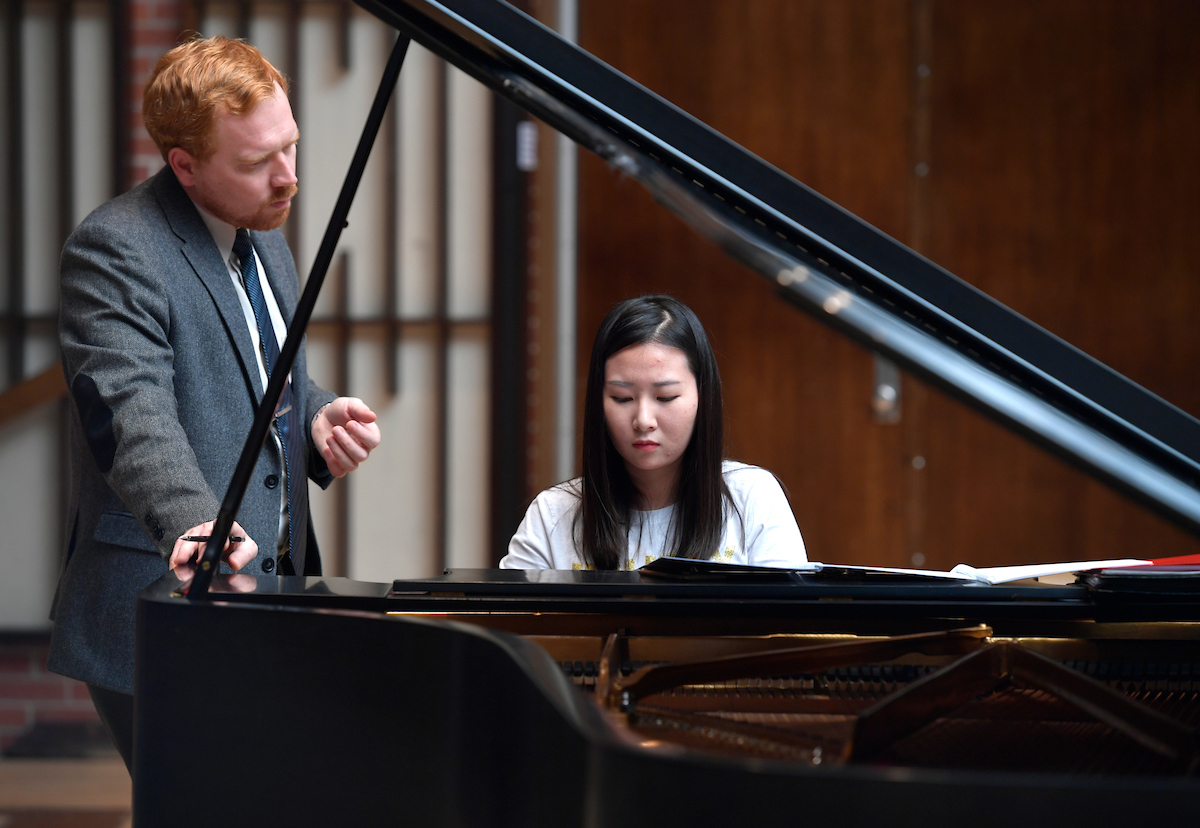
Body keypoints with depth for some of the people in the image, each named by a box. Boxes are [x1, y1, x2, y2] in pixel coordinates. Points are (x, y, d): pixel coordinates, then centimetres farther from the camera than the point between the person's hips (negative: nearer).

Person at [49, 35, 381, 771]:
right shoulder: (115, 248, -15)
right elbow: (132, 412, -30)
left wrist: (319, 419, 1)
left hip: (265, 608, 9)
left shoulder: (264, 238, 14)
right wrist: (193, 521, -49)